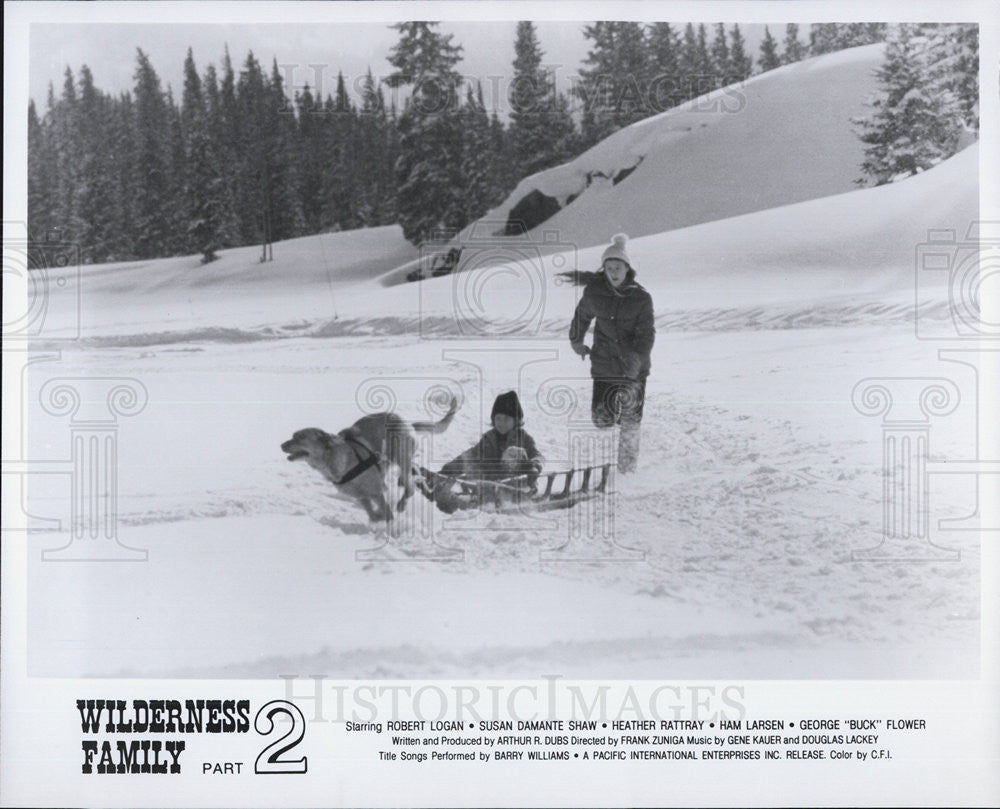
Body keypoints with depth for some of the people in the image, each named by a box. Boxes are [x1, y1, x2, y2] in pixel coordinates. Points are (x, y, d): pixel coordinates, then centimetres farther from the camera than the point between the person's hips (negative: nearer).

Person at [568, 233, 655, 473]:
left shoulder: (641, 298, -9)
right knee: (601, 419, -4)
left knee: (631, 422, -1)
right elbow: (582, 316, 16)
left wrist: (637, 357, -33)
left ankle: (627, 468, 16)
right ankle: (615, 405, 32)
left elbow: (646, 333, -16)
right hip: (604, 365, 1)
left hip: (634, 368, -1)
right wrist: (576, 341, 27)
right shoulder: (594, 292, -4)